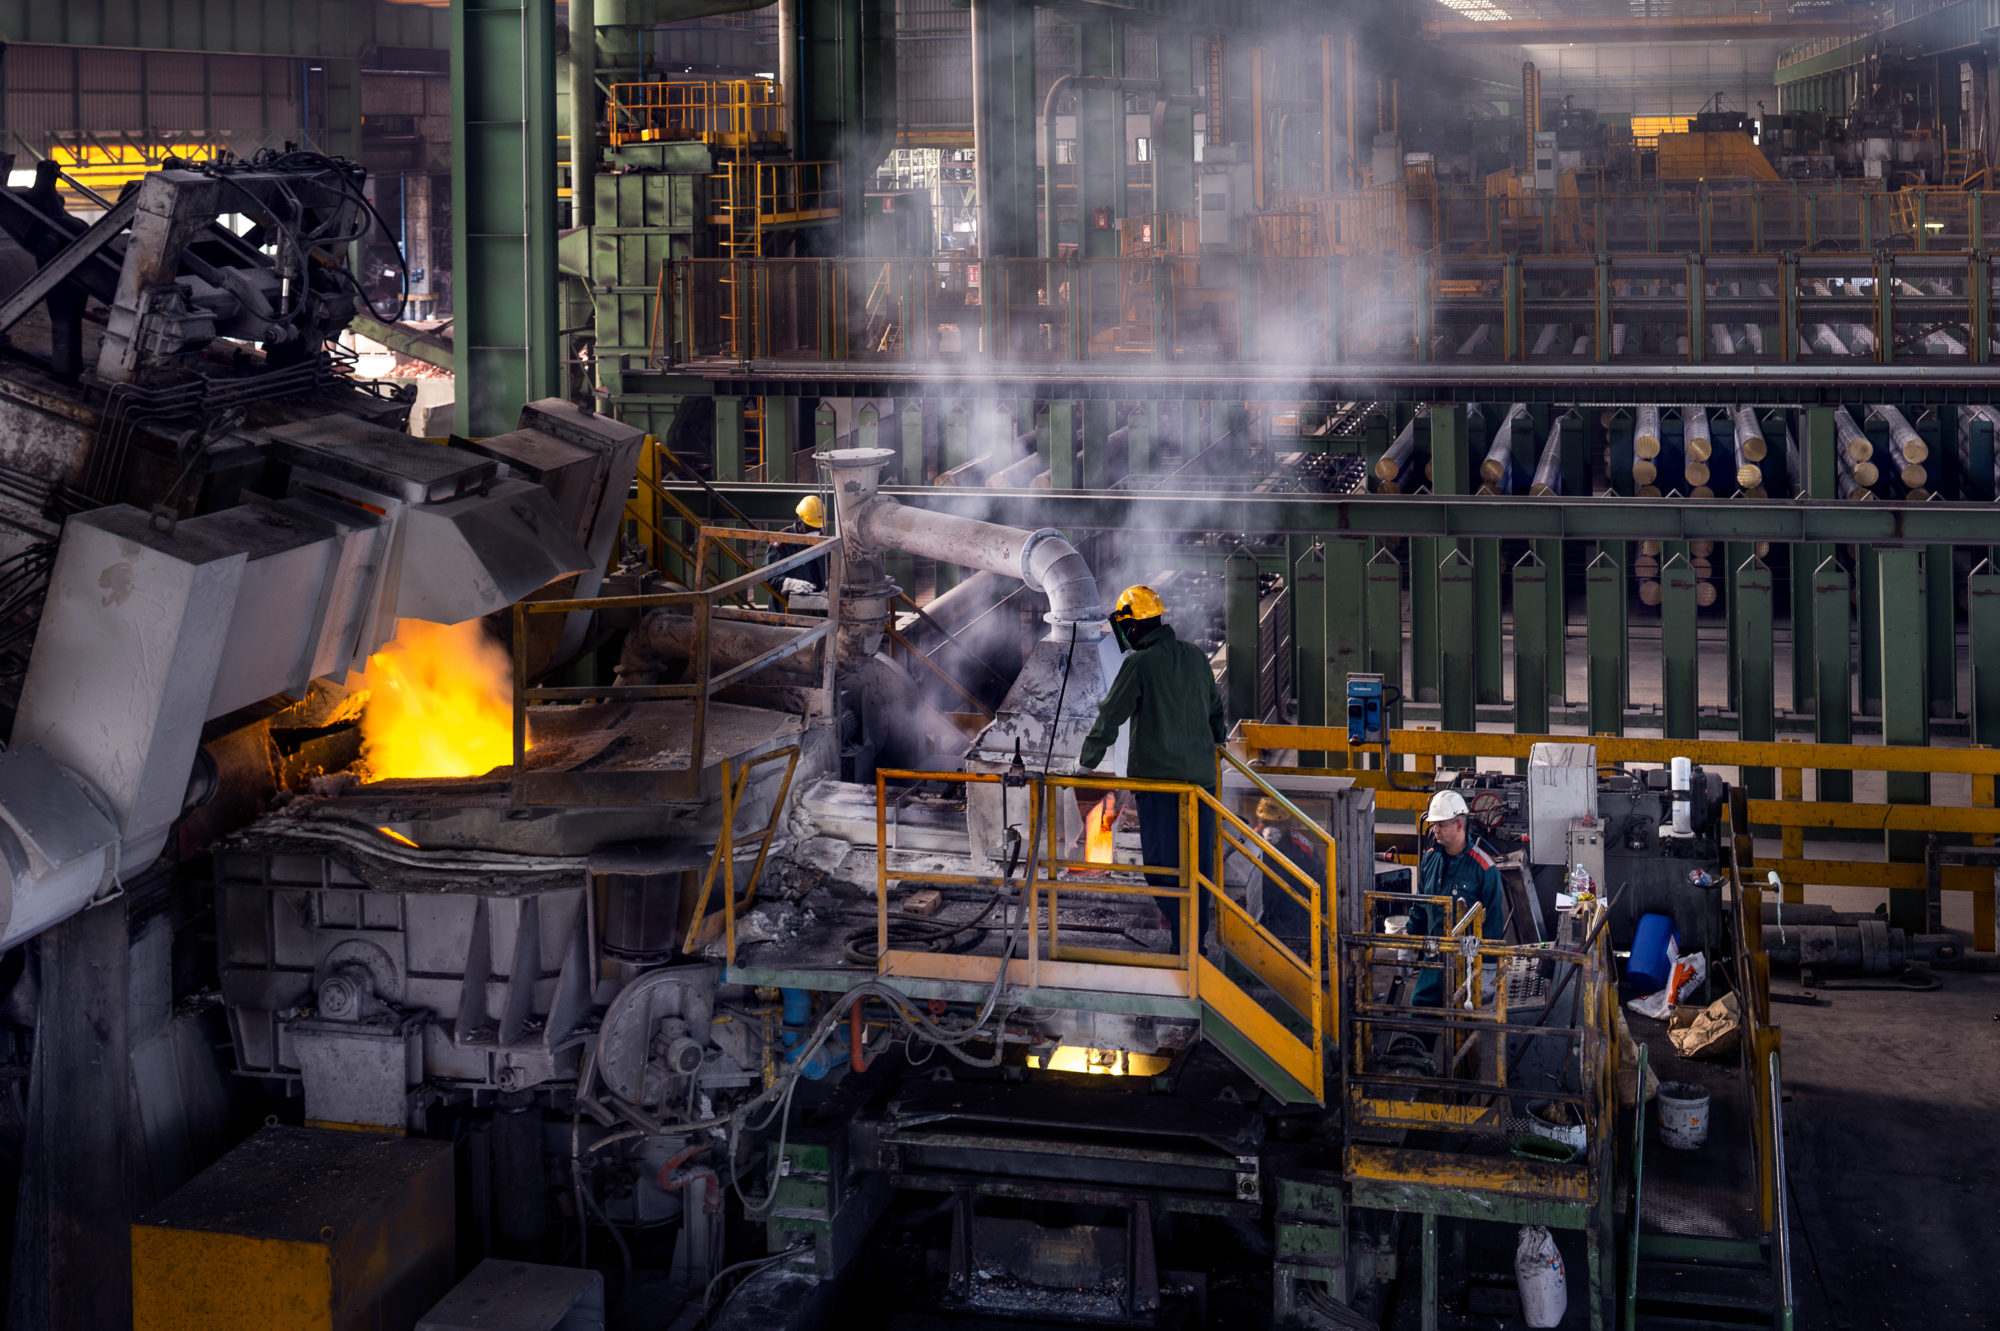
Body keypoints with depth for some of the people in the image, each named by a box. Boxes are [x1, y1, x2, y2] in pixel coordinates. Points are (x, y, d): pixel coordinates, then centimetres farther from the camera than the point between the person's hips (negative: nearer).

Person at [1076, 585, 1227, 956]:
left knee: (1163, 859, -1)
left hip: (1156, 776, -6)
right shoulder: (1196, 657, 10)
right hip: (1200, 773, 6)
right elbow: (1215, 712, 21)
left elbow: (1111, 716, -7)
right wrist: (1215, 745, 36)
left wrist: (1087, 760, 4)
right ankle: (1197, 937, 17)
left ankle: (1181, 939, -5)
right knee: (1199, 859, 11)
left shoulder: (1139, 663, -9)